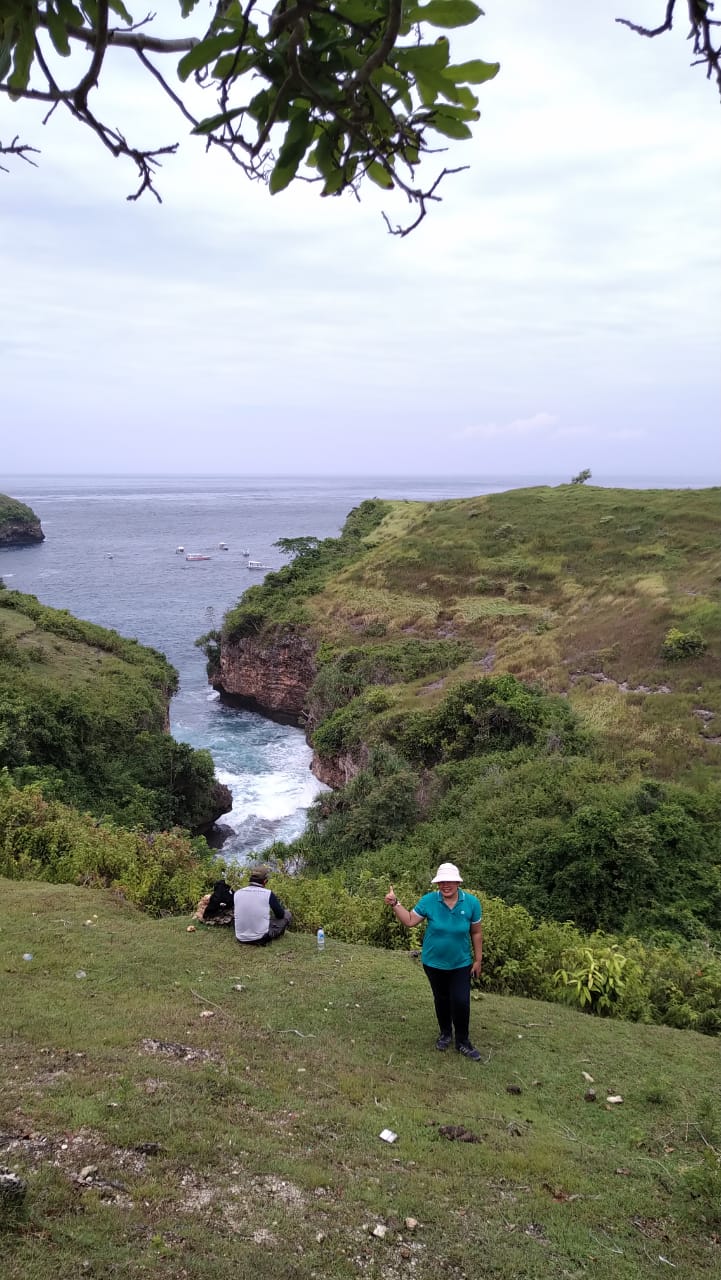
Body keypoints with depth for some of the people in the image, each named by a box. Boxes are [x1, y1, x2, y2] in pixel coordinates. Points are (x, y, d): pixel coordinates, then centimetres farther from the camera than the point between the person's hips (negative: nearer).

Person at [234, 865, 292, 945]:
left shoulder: (237, 893, -2)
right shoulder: (268, 894, -12)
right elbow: (280, 915, 0)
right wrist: (279, 904, 23)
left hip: (241, 939, 5)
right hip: (261, 938, -5)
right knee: (287, 915, 13)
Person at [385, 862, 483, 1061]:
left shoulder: (471, 903, -15)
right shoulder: (429, 900, -17)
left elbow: (476, 933, -4)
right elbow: (409, 921, -9)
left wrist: (478, 960, 0)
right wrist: (395, 904, -22)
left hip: (461, 964, -1)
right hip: (434, 962, 1)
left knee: (461, 1002, -3)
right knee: (441, 999, 18)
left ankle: (463, 1043, 18)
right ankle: (445, 1034, 41)